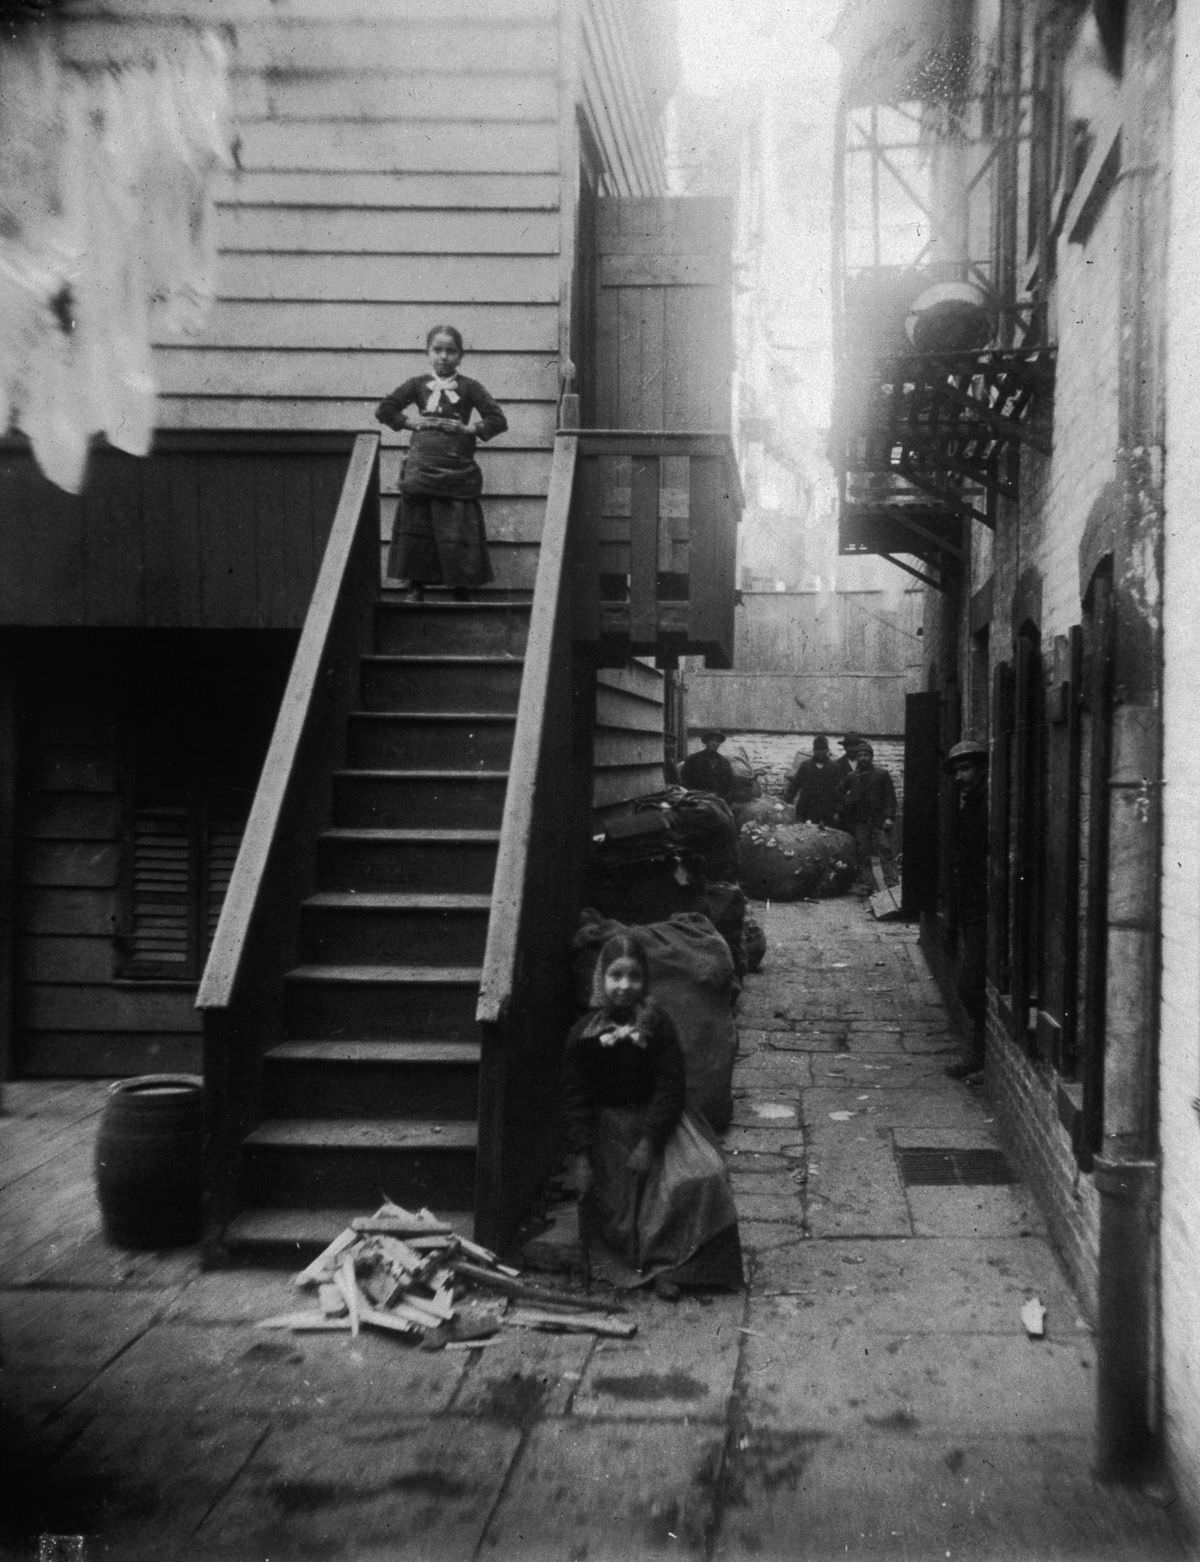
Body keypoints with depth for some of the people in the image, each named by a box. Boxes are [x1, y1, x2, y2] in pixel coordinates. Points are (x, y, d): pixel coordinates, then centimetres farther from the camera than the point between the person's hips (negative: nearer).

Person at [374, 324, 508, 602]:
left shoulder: (469, 387, 5)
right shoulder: (418, 384, 9)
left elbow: (498, 419, 1)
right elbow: (383, 410, 10)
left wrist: (471, 428, -8)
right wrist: (410, 421, -1)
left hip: (458, 470, -1)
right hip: (421, 469, 1)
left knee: (459, 530, -3)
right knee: (416, 527, 1)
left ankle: (462, 590, 5)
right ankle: (416, 587, 10)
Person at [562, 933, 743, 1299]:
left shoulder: (657, 1023, -7)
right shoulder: (584, 1033, -6)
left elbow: (671, 1087, -9)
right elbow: (576, 1097, -4)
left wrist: (650, 1142, -18)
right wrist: (579, 1156, -13)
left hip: (658, 1119, 0)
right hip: (608, 1125, 0)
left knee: (700, 1178, -22)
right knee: (620, 1203, -19)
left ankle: (664, 1264, -18)